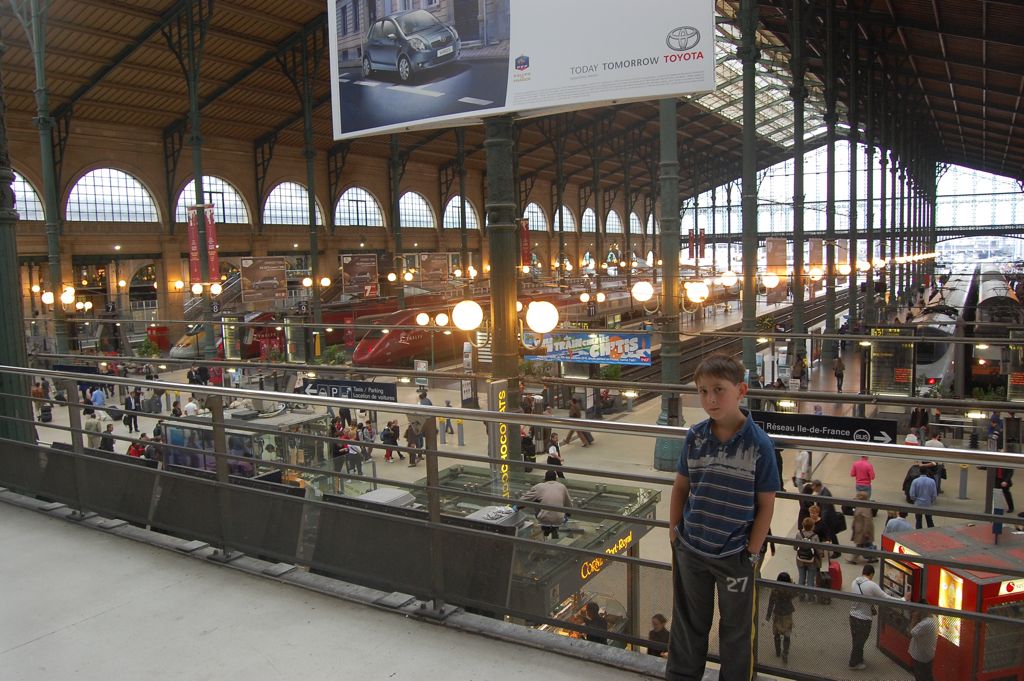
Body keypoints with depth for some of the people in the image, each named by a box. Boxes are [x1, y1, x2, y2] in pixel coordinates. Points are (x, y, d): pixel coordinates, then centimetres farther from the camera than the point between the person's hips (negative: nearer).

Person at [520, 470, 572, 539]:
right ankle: (554, 528, 12)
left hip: (544, 519, -1)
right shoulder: (562, 487, 10)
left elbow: (525, 499, 9)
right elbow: (569, 505, 20)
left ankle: (545, 527, 24)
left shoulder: (539, 487, 3)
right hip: (559, 520, 1)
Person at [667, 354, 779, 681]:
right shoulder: (696, 436, -6)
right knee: (688, 622, 22)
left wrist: (752, 553, -10)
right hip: (690, 549, 3)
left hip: (735, 555, -3)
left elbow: (766, 504, -11)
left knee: (737, 629, 16)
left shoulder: (759, 444, -16)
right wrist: (674, 531, 4)